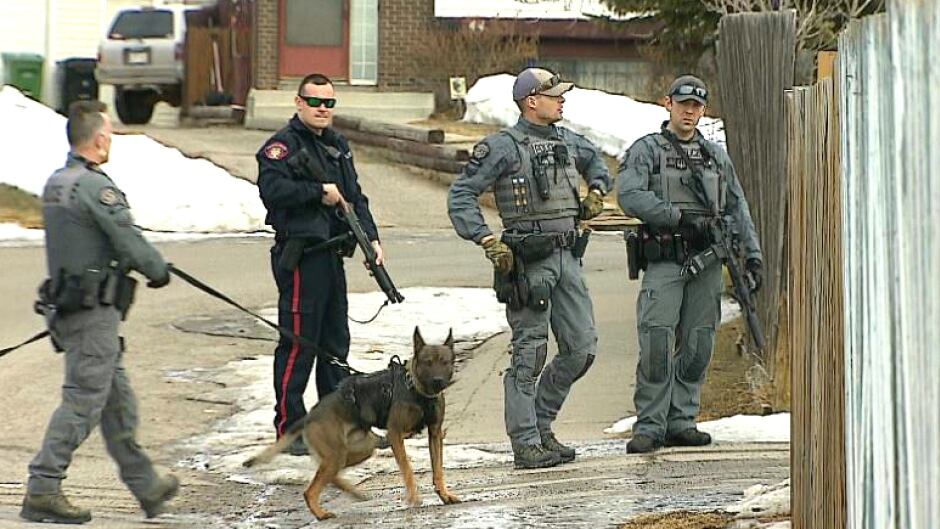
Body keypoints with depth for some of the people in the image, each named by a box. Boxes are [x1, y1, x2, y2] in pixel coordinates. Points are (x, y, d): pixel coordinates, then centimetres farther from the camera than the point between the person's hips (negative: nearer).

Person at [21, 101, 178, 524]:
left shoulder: (55, 184, 11)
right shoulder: (95, 187, -18)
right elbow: (130, 242, -17)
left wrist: (148, 264, 17)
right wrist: (160, 272, 2)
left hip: (65, 305, 9)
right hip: (94, 312, -9)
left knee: (117, 398, 17)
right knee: (83, 401, -5)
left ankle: (145, 485, 26)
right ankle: (42, 491, -5)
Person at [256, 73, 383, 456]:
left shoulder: (338, 146, 17)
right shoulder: (283, 145, -8)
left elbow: (355, 196, 19)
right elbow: (272, 188, -24)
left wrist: (371, 238, 7)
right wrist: (320, 192, -19)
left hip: (332, 255, 9)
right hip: (300, 256, -9)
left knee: (335, 341, 15)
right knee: (298, 342, -7)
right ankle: (290, 429, -2)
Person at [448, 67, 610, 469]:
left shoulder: (567, 142, 14)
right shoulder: (503, 147, -7)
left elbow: (594, 161, 37)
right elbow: (461, 197, -9)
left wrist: (597, 191, 18)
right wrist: (487, 240, -19)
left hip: (567, 257, 7)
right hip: (528, 261, -7)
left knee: (582, 349, 5)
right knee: (529, 354, -5)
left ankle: (540, 425, 20)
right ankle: (526, 444, 1)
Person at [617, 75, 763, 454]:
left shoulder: (716, 156, 18)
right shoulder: (646, 150, 3)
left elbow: (738, 207, 19)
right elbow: (629, 196, -12)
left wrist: (752, 253, 8)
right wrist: (679, 217, -17)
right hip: (664, 262, -4)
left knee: (697, 347, 3)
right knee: (657, 345, -12)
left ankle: (681, 421, 10)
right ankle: (649, 426, -9)